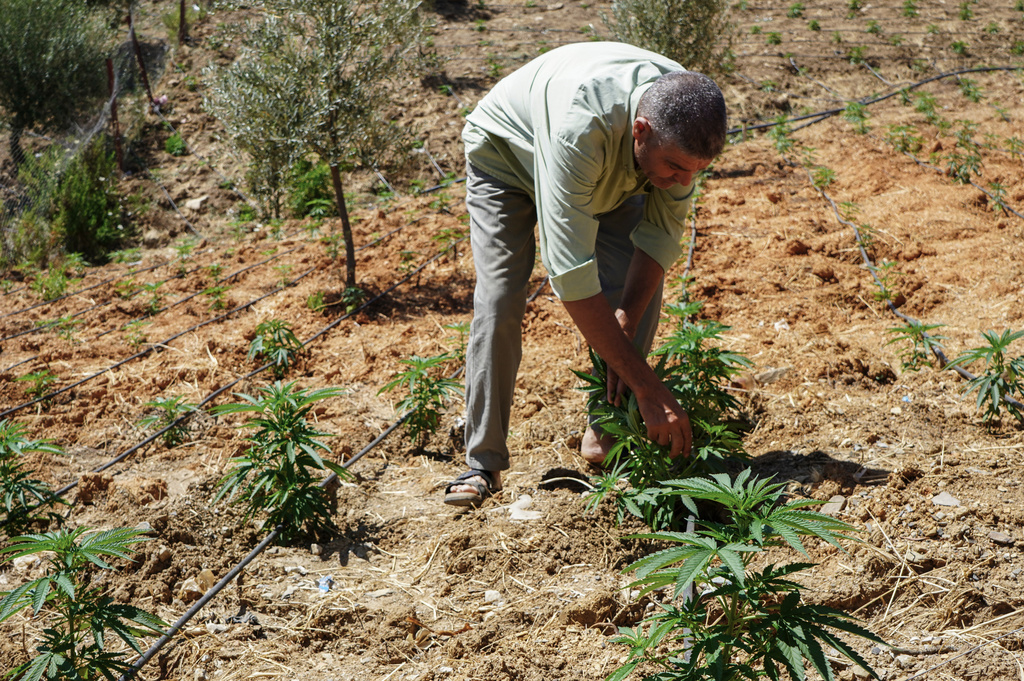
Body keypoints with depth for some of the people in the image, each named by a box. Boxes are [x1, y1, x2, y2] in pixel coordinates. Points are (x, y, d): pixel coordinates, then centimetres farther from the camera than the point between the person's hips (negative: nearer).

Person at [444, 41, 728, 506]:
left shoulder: (684, 120, -30)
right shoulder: (581, 124, -48)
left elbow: (661, 232, -17)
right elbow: (571, 275, -49)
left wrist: (625, 327, -30)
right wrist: (648, 388, -47)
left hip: (610, 172, 5)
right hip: (506, 155, -4)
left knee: (639, 293, -12)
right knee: (499, 301, -19)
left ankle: (606, 434, 4)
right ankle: (483, 463, -8)